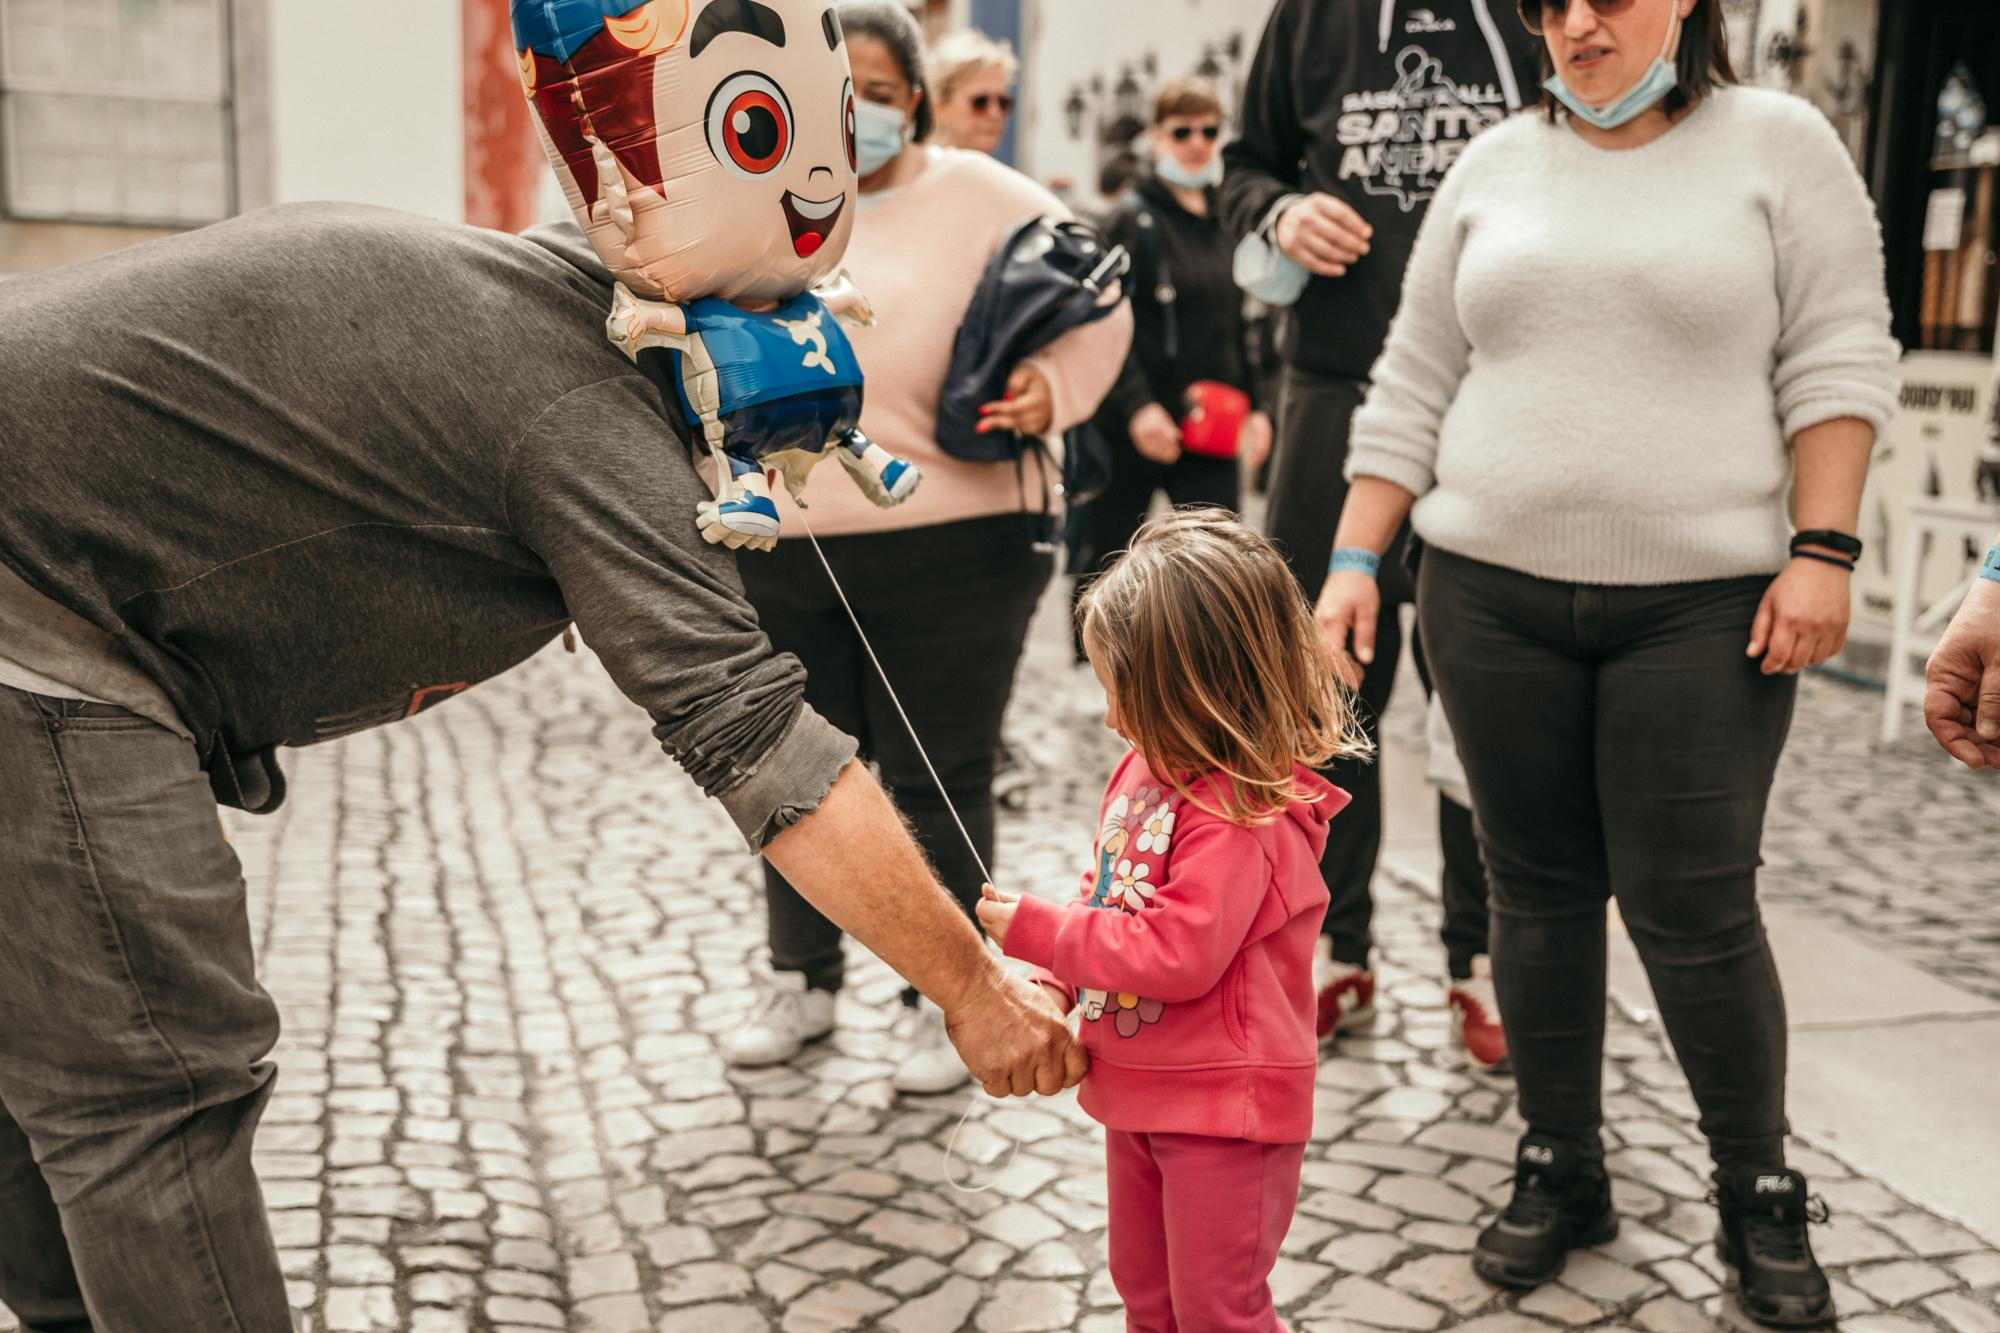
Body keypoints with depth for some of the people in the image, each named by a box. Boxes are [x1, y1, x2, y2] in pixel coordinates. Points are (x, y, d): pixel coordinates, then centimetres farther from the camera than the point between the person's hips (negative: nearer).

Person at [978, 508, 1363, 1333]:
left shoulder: (1243, 816, -27)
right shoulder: (1144, 771, 1)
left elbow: (1177, 954, -31)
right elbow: (1108, 898, 11)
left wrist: (1033, 929, -23)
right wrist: (1047, 985, -6)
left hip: (1223, 1108, -9)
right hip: (1136, 1094, 9)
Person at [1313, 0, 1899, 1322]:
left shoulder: (1779, 144, 3)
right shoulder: (1495, 169, 11)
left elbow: (1838, 360, -2)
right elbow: (1413, 387, 10)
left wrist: (1822, 550, -12)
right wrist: (1354, 558, 4)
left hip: (1703, 606, -3)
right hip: (1494, 594, 3)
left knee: (1695, 908, -1)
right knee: (1539, 891, 9)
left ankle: (1761, 1194, 20)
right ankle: (1563, 1170, 25)